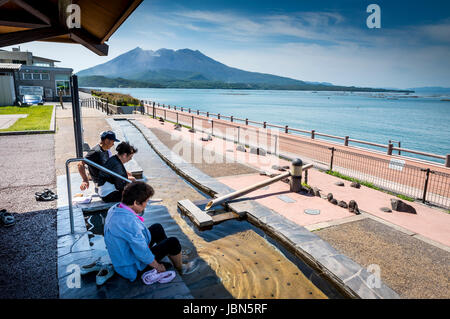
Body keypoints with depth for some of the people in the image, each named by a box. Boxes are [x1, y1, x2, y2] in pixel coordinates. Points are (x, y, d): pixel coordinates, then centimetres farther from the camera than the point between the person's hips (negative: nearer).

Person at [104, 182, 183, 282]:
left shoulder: (114, 209, -8)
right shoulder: (129, 222, -38)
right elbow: (142, 253, -28)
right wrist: (157, 266, -14)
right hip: (133, 269, -9)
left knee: (157, 228, 16)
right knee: (173, 243, -4)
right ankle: (180, 269, 25)